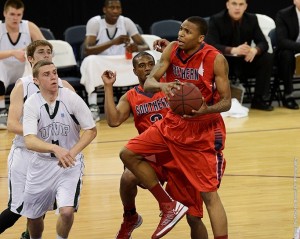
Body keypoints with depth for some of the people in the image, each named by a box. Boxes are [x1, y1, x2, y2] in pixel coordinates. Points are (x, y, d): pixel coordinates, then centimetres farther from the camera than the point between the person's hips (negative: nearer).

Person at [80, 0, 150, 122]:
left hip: (123, 65, 3)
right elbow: (87, 50, -21)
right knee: (90, 61, -38)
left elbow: (146, 46, -3)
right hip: (101, 65, -3)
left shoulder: (126, 22, -1)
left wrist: (137, 48, -29)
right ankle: (93, 107, -40)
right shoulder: (94, 22, -9)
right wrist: (113, 42, -32)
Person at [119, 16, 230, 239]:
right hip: (173, 122, 6)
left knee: (210, 195, -8)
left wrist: (206, 110, -36)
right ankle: (169, 206, 10)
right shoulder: (172, 50, -6)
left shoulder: (215, 59, -18)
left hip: (203, 130, -6)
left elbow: (226, 101, -15)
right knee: (128, 154, 1)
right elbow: (148, 83, -10)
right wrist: (162, 85, -34)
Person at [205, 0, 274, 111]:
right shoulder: (216, 20, -13)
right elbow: (210, 46, -25)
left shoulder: (252, 19, -2)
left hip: (245, 61, 4)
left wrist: (255, 50, -31)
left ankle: (259, 99, -11)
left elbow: (263, 43, -5)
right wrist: (233, 50, -42)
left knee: (268, 58, -19)